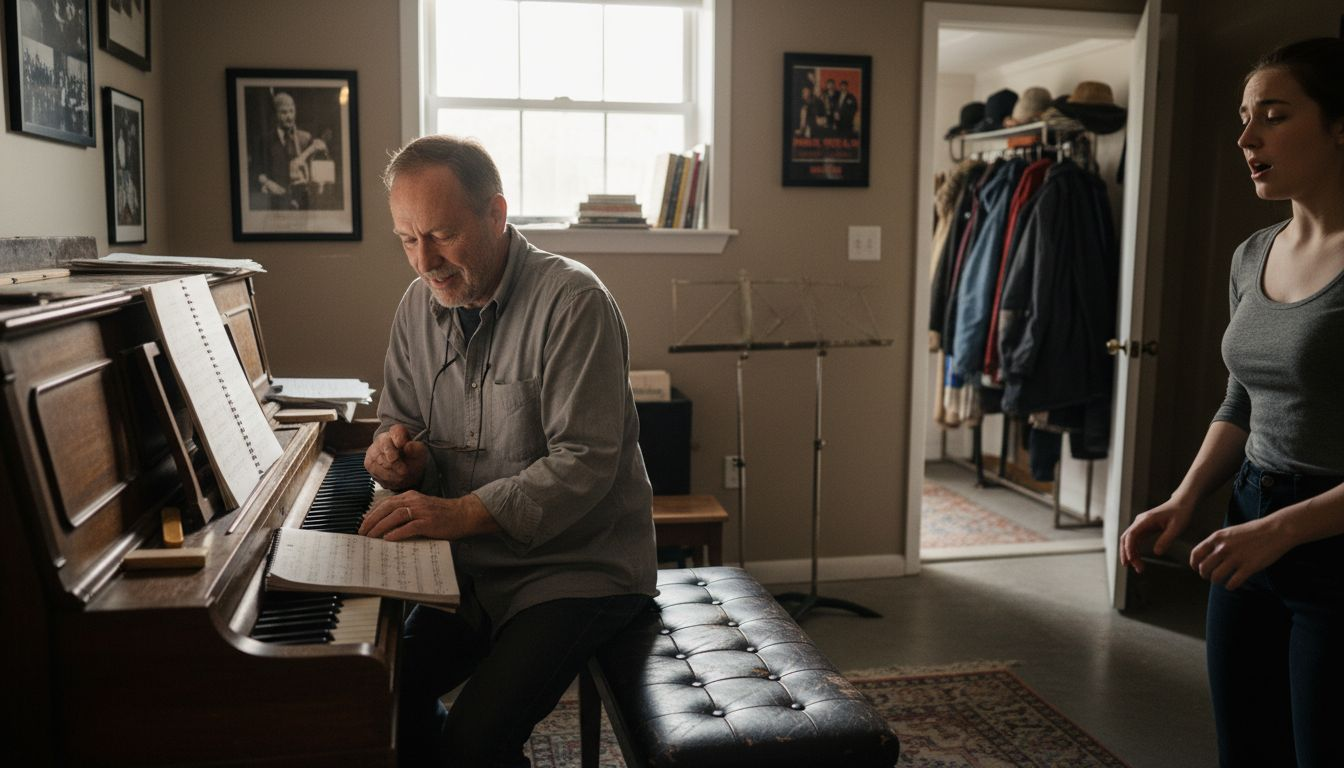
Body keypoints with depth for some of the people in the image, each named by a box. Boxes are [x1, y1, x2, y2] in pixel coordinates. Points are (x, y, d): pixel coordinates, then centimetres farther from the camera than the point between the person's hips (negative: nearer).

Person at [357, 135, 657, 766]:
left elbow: (586, 462, -23)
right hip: (475, 567, 7)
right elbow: (400, 423, 15)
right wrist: (398, 452, -9)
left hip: (579, 566, -6)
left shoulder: (573, 301, -18)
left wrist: (462, 513, -32)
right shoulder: (419, 307, 5)